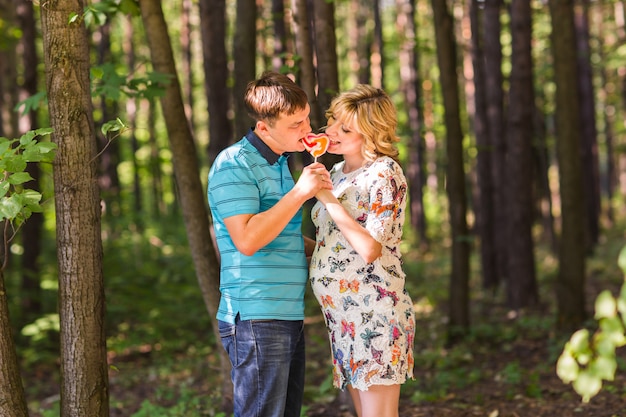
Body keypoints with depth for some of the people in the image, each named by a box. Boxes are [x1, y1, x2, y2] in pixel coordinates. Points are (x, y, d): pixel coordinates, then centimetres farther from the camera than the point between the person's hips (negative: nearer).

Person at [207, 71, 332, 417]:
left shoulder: (279, 164, 18)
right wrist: (300, 192, -20)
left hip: (290, 316, 9)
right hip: (256, 320, -9)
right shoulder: (234, 164, -10)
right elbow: (247, 239, -21)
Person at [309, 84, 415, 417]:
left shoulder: (385, 173, -11)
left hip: (375, 311, -8)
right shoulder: (338, 172, 13)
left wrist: (327, 198, -18)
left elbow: (369, 248, -20)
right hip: (341, 314, 9)